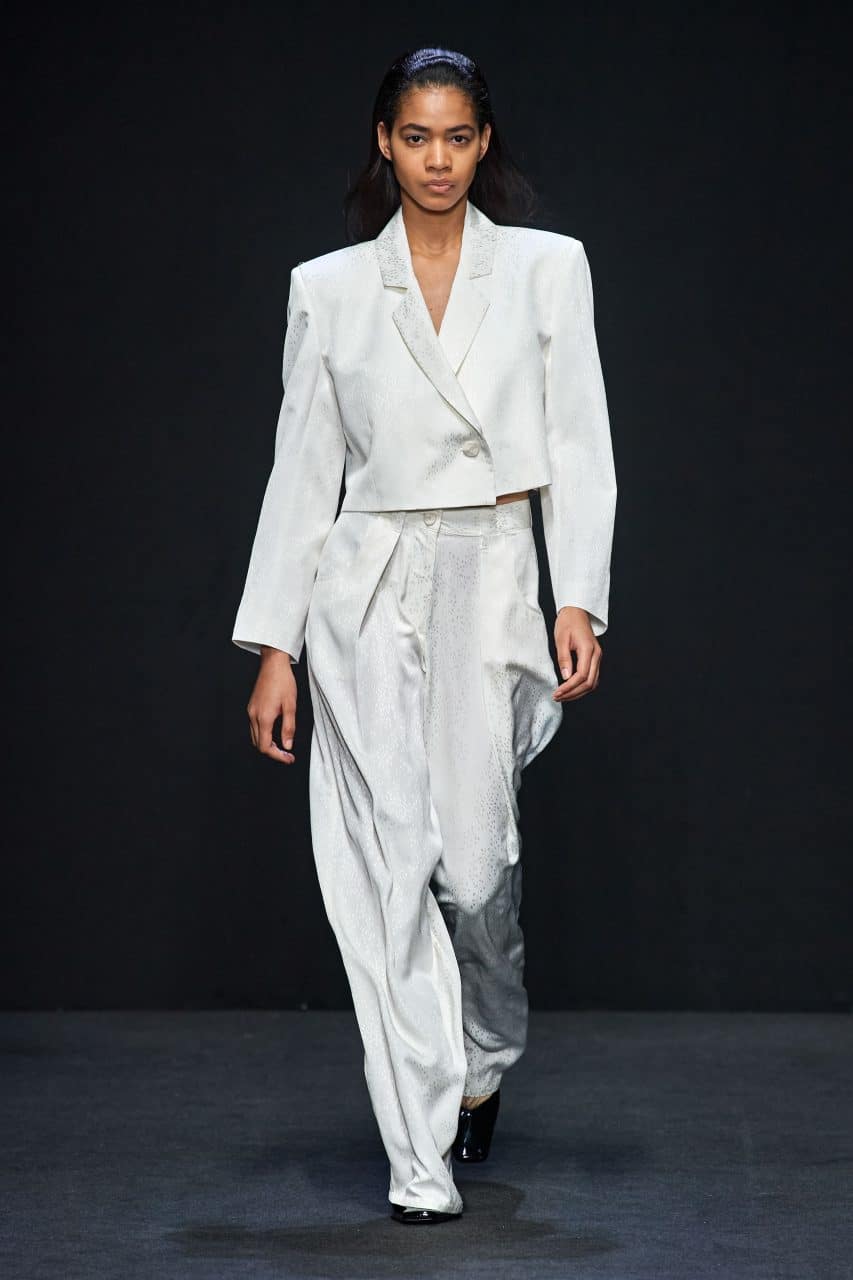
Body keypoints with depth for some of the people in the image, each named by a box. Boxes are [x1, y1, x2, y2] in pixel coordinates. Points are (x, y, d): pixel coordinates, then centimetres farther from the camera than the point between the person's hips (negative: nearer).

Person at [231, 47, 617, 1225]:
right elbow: (303, 469, 7)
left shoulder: (547, 267, 5)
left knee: (477, 862, -3)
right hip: (369, 594, 1)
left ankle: (486, 1061, 30)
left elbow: (579, 448, 2)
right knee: (394, 862, -4)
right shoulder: (328, 288, 6)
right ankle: (421, 1158, 2)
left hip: (493, 585, 0)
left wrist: (579, 599, -9)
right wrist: (274, 646, 3)